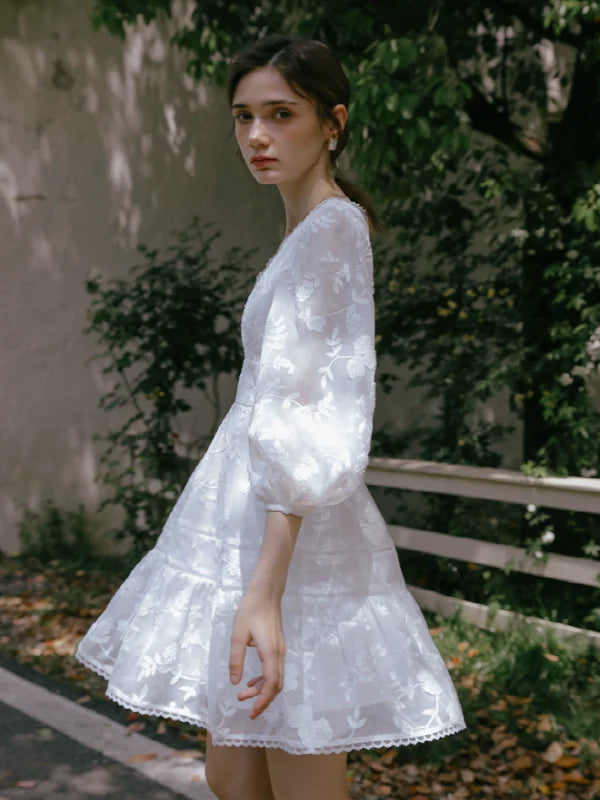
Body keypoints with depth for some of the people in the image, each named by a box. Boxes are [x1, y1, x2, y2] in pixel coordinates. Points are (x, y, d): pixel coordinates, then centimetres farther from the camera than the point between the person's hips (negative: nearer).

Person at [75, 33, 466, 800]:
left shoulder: (330, 228, -13)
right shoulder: (311, 227, 16)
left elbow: (309, 418, -23)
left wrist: (265, 586, -29)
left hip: (295, 538, -9)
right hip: (254, 525, 9)